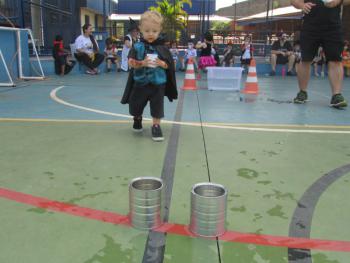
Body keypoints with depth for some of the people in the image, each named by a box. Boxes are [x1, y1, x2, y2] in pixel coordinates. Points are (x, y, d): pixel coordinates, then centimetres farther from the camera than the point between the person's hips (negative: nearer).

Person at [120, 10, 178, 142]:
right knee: (136, 105, 15)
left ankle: (156, 126, 15)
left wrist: (161, 63, -23)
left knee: (157, 106, 0)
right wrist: (142, 63, -30)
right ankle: (137, 118, 44)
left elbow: (168, 65, -2)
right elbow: (131, 63, -13)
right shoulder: (137, 47, -5)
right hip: (140, 82, 1)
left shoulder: (162, 48, -4)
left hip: (158, 83, -1)